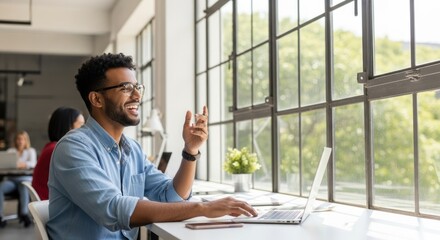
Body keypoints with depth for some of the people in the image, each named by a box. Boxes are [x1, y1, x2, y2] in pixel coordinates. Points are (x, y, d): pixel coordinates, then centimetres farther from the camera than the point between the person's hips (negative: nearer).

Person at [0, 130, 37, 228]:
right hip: (11, 179, 3)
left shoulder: (31, 151, 14)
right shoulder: (10, 151, 20)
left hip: (25, 179, -2)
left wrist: (22, 164, -27)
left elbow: (32, 163, -6)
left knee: (24, 188, -39)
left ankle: (24, 214, -52)